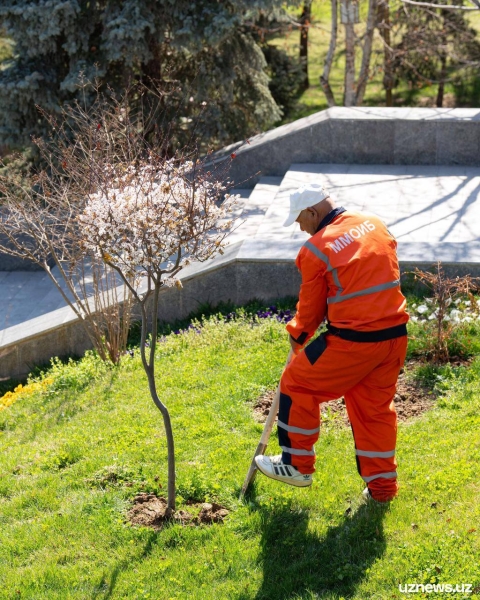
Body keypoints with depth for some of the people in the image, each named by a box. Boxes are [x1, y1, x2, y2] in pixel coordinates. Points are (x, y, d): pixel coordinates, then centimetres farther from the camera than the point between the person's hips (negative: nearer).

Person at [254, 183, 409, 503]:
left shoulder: (316, 249, -11)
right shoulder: (376, 225, 6)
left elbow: (311, 307, 0)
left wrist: (297, 336, 18)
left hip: (352, 341, -6)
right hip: (395, 334, 6)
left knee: (297, 383, 13)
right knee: (376, 407, 20)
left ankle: (297, 465, 21)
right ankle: (382, 484, 26)